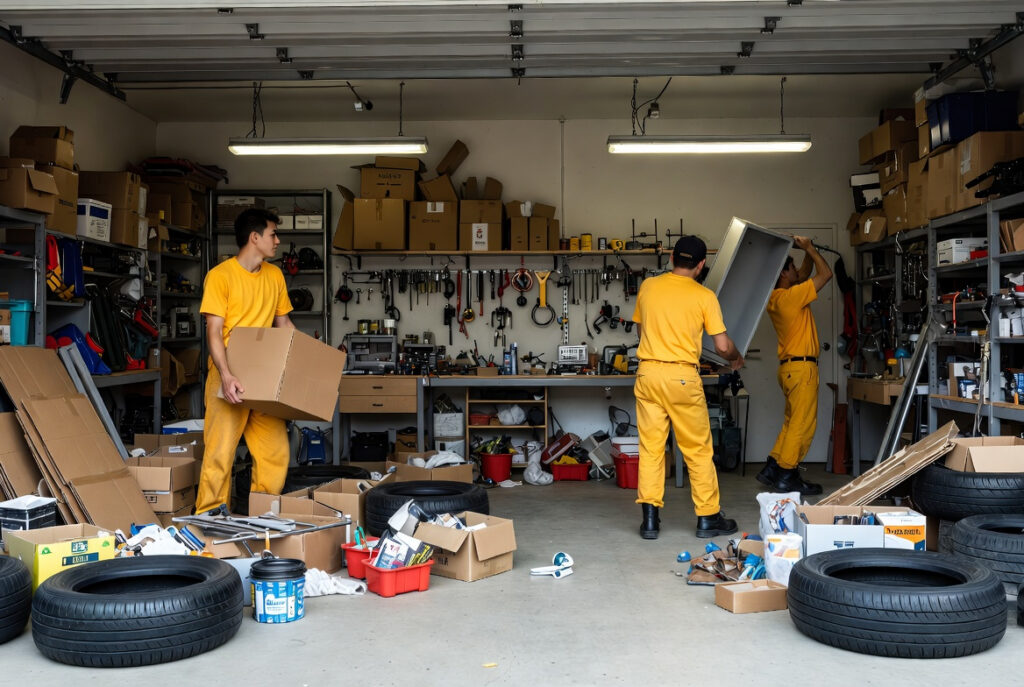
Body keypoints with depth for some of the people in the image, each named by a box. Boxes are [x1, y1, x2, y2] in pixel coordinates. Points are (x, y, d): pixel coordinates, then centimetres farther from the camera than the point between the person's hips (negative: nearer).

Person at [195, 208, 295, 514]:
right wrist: (226, 376, -25)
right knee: (220, 451, -5)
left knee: (276, 451, 5)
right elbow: (214, 332, -12)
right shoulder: (221, 275, -7)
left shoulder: (275, 275, 10)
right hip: (229, 378, -5)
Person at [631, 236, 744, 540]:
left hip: (648, 374, 3)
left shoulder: (648, 287, 5)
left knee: (650, 448, 8)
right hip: (682, 377, -3)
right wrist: (736, 358, 19)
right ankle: (708, 517, 17)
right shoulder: (704, 296, -5)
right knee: (698, 450, 9)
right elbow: (723, 346, -3)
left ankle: (650, 519, 10)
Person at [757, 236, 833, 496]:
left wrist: (808, 251, 12)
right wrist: (809, 247, -1)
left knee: (793, 422, 15)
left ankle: (772, 469, 16)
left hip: (790, 366, 10)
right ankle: (787, 476, -2)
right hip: (801, 367, -10)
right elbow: (826, 274, -10)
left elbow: (806, 272, 26)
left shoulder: (776, 298, 13)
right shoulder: (790, 296, -15)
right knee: (803, 423, -5)